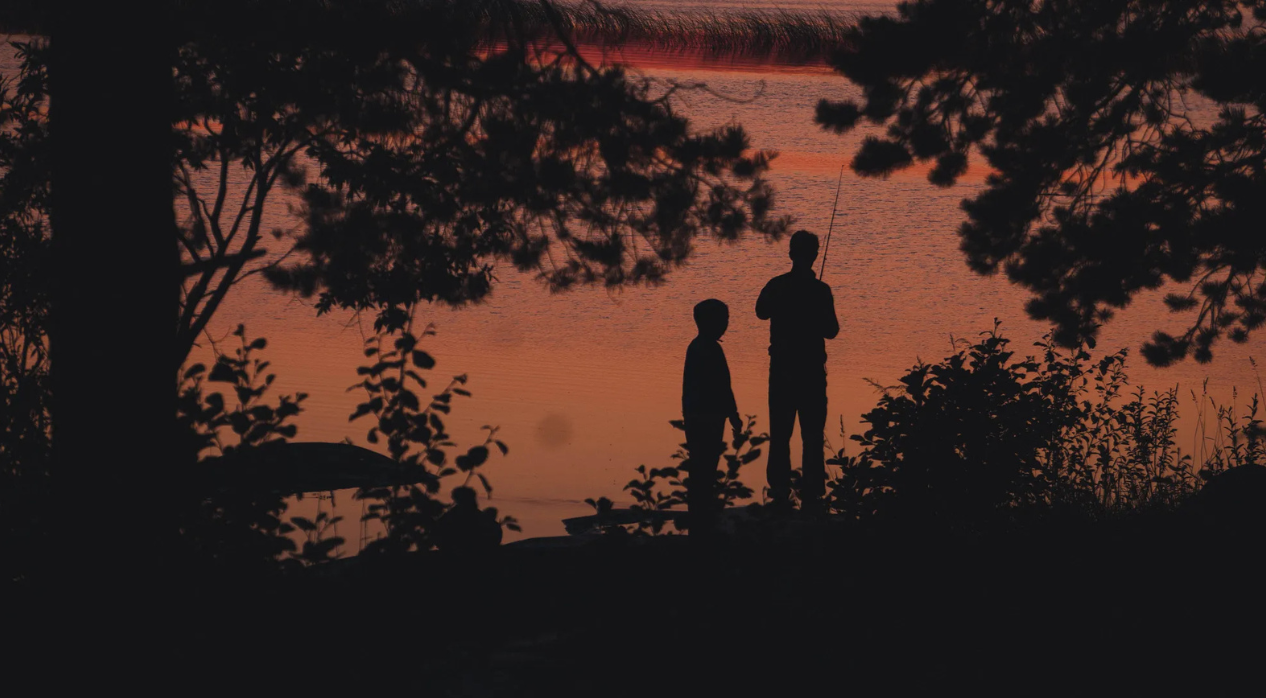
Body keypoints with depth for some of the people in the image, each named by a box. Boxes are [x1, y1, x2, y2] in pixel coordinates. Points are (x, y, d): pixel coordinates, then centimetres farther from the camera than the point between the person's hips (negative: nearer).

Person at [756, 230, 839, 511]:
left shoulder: (776, 286, -2)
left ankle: (780, 493, 7)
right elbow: (831, 331, -8)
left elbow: (761, 312, 17)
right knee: (812, 437, 4)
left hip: (782, 369, 3)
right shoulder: (820, 291, -13)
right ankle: (811, 494, 1)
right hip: (812, 371, -3)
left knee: (780, 435, 9)